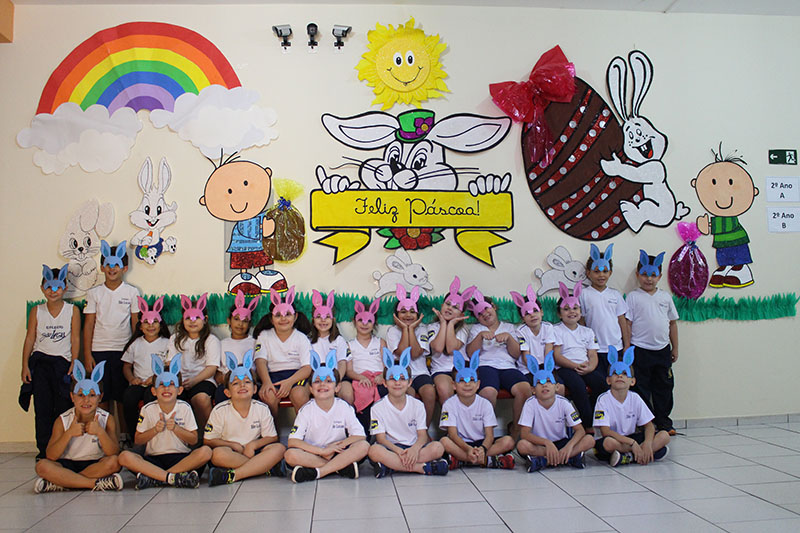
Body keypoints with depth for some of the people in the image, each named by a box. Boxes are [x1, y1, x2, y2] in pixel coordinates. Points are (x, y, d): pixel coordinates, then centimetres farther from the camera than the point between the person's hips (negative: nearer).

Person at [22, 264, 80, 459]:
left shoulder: (73, 311, 1)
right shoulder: (36, 311, 6)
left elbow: (75, 339, 0)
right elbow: (29, 339, 6)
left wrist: (74, 363, -7)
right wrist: (25, 366, 1)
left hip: (63, 361, -1)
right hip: (40, 361, 1)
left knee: (63, 406, -1)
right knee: (42, 406, 1)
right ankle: (44, 449, 8)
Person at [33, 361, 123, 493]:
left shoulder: (106, 419, -6)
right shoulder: (62, 421, -5)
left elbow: (114, 453, -15)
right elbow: (51, 456, -12)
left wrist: (100, 432, -29)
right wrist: (69, 433, -25)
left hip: (95, 465, -1)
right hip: (68, 465, 1)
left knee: (114, 462, -31)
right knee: (42, 465, -27)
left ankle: (61, 483, -23)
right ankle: (97, 483, -28)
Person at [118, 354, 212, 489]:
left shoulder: (185, 408, 2)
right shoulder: (148, 410, 3)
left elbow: (193, 440, 1)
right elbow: (137, 440, 5)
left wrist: (175, 428, -13)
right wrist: (155, 430, -10)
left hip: (181, 457, 0)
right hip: (154, 459, 0)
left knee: (205, 451, -29)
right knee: (124, 457, -26)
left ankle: (154, 478, -27)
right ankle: (175, 477, -33)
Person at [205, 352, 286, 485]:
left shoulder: (262, 409, -1)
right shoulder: (220, 410, -5)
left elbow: (272, 437, 3)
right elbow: (209, 440, -2)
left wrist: (253, 444, -15)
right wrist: (234, 445, -14)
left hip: (253, 451, 2)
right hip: (232, 453, -1)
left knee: (279, 448, -25)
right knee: (219, 454, -35)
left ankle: (232, 475, -33)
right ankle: (267, 467, -26)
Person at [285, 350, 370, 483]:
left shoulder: (344, 407, -2)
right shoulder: (306, 410, -5)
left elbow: (360, 436, -7)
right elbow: (293, 441, -15)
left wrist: (336, 445, -15)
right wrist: (322, 451, -21)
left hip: (338, 453, 1)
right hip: (312, 454, -1)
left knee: (364, 446, -24)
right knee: (291, 455, -31)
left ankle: (317, 472, -26)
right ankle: (342, 466, -24)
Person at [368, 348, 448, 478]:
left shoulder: (417, 405, 8)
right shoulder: (378, 407, 1)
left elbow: (422, 435, 1)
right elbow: (381, 438, -6)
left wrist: (415, 448, -23)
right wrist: (398, 451, -25)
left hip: (413, 448, 2)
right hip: (391, 448, -2)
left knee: (438, 447, -26)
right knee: (374, 451, -36)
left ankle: (390, 466, -26)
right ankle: (423, 467, -29)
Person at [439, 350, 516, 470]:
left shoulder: (485, 404, -1)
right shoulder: (450, 404, -6)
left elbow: (489, 435, -9)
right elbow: (453, 434, -14)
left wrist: (482, 449, -33)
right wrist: (468, 449, -35)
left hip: (481, 443, 2)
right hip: (460, 444, -2)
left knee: (508, 441, -22)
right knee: (444, 441, -33)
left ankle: (460, 459, -27)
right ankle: (487, 460, -27)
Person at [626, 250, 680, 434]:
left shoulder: (665, 297, 9)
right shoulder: (633, 297, -3)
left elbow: (673, 323, 15)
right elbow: (627, 324, -5)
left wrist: (674, 348, 14)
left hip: (662, 349, 4)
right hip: (640, 350, -4)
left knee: (664, 387, 11)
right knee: (642, 388, 2)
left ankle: (663, 422, 25)